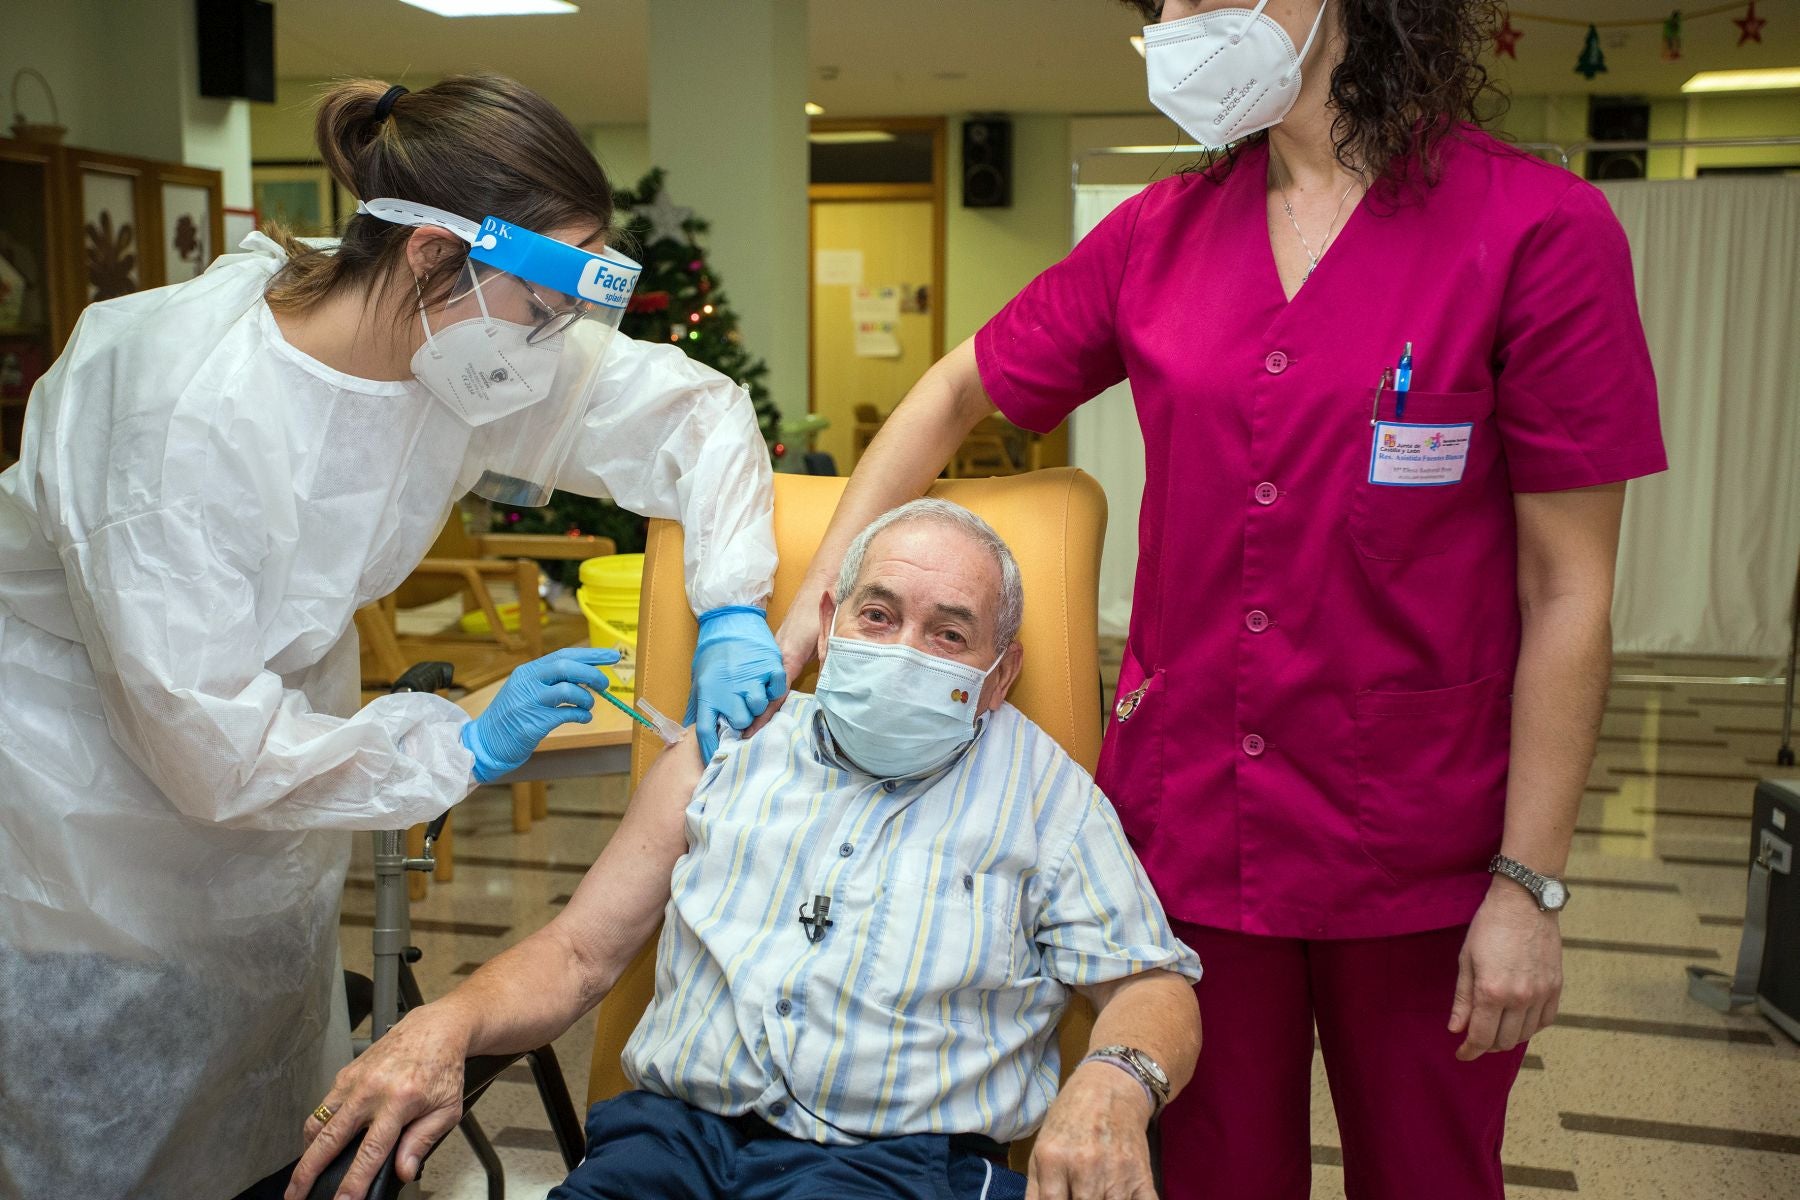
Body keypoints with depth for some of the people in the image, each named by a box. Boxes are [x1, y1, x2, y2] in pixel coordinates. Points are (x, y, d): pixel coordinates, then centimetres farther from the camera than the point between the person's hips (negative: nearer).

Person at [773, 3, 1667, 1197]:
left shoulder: (1539, 229, -11)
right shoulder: (1161, 234, 2)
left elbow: (1568, 590, -10)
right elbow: (956, 395, 13)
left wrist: (1528, 885, -9)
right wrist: (815, 601, 4)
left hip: (1415, 857, -3)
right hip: (1187, 825, 3)